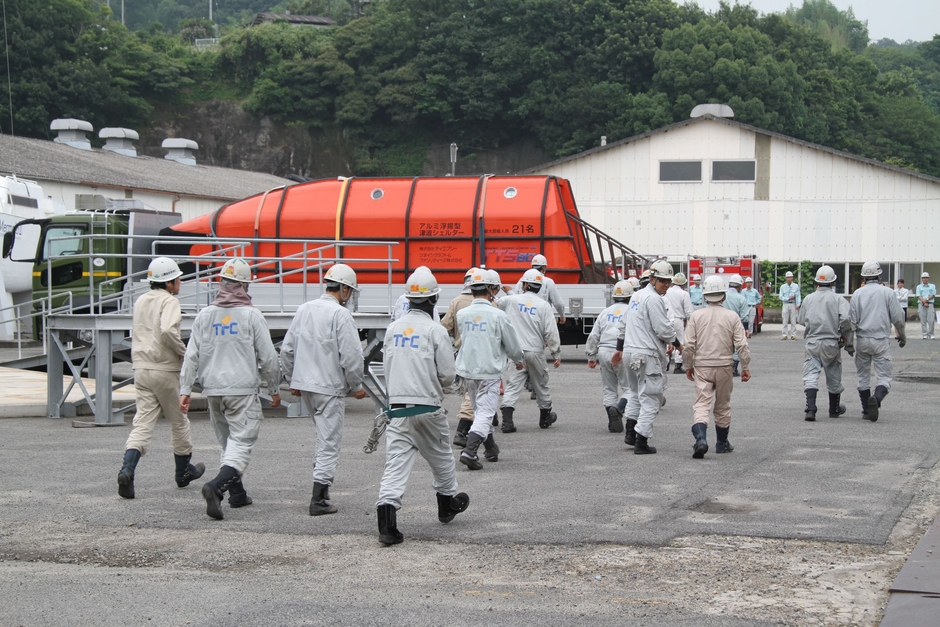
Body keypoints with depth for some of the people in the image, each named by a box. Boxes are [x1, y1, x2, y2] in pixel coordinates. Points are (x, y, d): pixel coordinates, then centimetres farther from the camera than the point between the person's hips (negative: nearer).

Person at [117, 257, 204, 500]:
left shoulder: (140, 301, 15)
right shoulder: (169, 301, -11)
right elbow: (168, 330, -27)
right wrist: (184, 353, -16)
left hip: (141, 369, 6)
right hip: (165, 370, -6)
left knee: (143, 422, 1)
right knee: (178, 421, 12)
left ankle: (127, 470, -20)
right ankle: (184, 471, 27)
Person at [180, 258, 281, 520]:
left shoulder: (204, 315, 5)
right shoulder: (251, 315, -6)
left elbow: (192, 356, 5)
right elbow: (268, 356, -4)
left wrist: (185, 389, 9)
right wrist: (274, 389, 8)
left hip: (213, 390, 5)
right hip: (243, 390, -5)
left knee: (227, 442, 18)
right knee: (241, 442, -5)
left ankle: (237, 493, 23)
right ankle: (216, 486, -27)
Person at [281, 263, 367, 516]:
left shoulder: (304, 309, 8)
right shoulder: (341, 315, -13)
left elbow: (287, 349, 12)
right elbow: (351, 355, -16)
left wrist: (292, 380, 22)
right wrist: (356, 386, -2)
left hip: (304, 383, 7)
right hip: (330, 387, -7)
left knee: (324, 435, 23)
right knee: (329, 441, -1)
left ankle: (322, 483, 22)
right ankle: (319, 500, -3)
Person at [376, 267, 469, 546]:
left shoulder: (393, 328, 5)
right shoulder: (435, 330, -9)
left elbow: (389, 368, 13)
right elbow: (447, 374, -8)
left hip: (397, 407, 3)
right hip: (427, 407, -3)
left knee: (396, 463, -3)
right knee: (441, 457, 19)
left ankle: (387, 523, -16)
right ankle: (447, 502, 38)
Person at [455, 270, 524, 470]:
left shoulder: (461, 314, -1)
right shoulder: (498, 315, -12)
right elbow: (512, 345, -3)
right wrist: (519, 360, 17)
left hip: (467, 370, 5)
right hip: (489, 372, -5)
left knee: (480, 410, 20)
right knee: (485, 413, -3)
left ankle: (491, 450, 31)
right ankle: (470, 451, -19)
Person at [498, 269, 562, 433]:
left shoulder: (512, 300, -2)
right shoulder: (543, 305, -3)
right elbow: (551, 332, -5)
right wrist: (557, 353, 1)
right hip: (535, 351, 0)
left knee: (512, 385, -3)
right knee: (541, 384, 17)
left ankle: (507, 420, -17)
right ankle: (545, 417, 33)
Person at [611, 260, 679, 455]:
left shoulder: (637, 296, 16)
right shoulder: (654, 299, -14)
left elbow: (624, 324, 23)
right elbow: (664, 329, -16)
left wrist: (619, 348, 31)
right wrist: (677, 344, 1)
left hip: (630, 352, 10)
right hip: (647, 355, -10)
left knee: (635, 392, 25)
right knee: (650, 398, -4)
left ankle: (630, 433, 22)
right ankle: (641, 442, -6)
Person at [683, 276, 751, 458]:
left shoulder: (696, 316, -3)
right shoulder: (732, 317, -4)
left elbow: (688, 345, -3)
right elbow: (742, 345, -6)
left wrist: (688, 366, 10)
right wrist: (746, 367, 4)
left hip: (702, 367, -1)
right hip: (724, 367, 1)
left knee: (701, 405, -5)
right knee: (723, 407, 15)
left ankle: (700, 438, -28)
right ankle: (722, 443, 27)